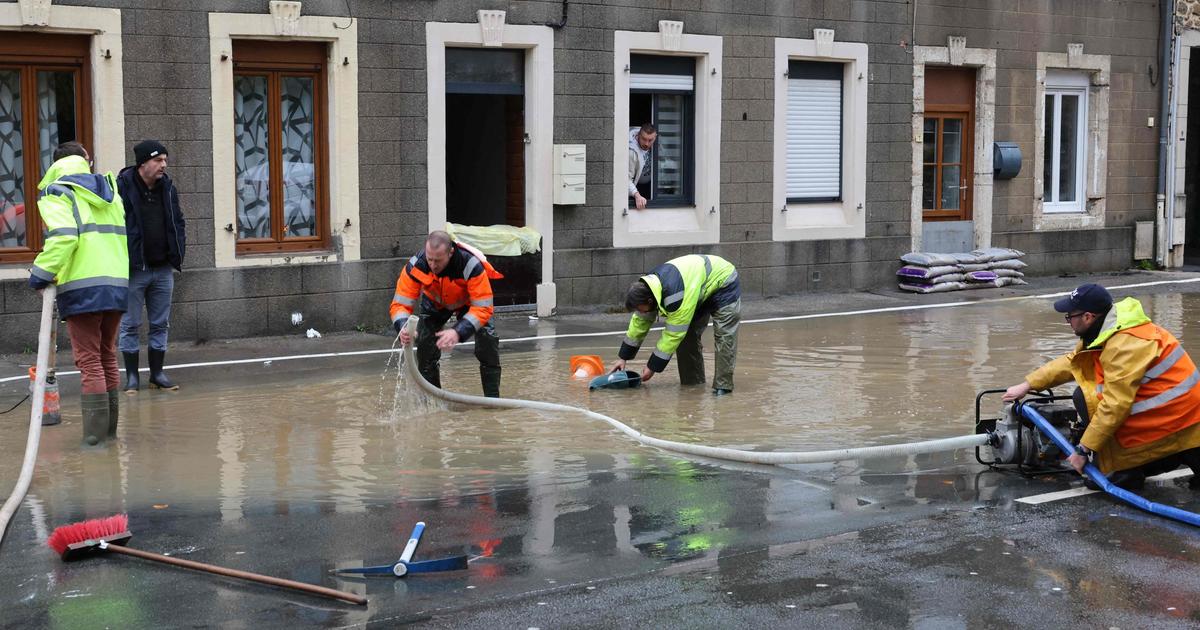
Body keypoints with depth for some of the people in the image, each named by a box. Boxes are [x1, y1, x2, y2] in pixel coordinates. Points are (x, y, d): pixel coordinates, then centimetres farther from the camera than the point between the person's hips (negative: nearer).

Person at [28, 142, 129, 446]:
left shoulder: (56, 193, -3)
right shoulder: (110, 190, 17)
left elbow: (63, 236, -18)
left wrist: (42, 273, -11)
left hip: (82, 288, -6)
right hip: (118, 284, 6)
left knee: (89, 360, 0)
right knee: (107, 355, 17)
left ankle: (96, 430, -1)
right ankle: (109, 426, 22)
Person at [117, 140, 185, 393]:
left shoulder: (167, 187, 7)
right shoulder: (122, 187, -10)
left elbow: (177, 222, 15)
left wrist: (177, 256, 6)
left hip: (163, 269, 5)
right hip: (133, 270, -5)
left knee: (160, 324, 10)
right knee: (130, 325, 4)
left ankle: (157, 373, 20)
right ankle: (132, 376, 13)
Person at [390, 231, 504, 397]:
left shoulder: (471, 265, -43)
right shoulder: (415, 266, -36)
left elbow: (482, 307, -41)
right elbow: (400, 304, -33)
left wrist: (459, 333, -55)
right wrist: (403, 327, -56)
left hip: (469, 301, -2)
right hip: (435, 303, 2)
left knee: (487, 339, -20)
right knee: (424, 343, -13)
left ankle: (492, 400, -7)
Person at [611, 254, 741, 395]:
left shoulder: (675, 296, -40)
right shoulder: (647, 287, -14)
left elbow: (673, 335, -32)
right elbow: (639, 322, -1)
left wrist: (652, 367, -24)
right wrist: (623, 357, 2)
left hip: (723, 282, -9)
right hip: (702, 289, 9)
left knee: (723, 336, -19)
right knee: (686, 335, 0)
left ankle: (722, 386, -15)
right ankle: (692, 383, 7)